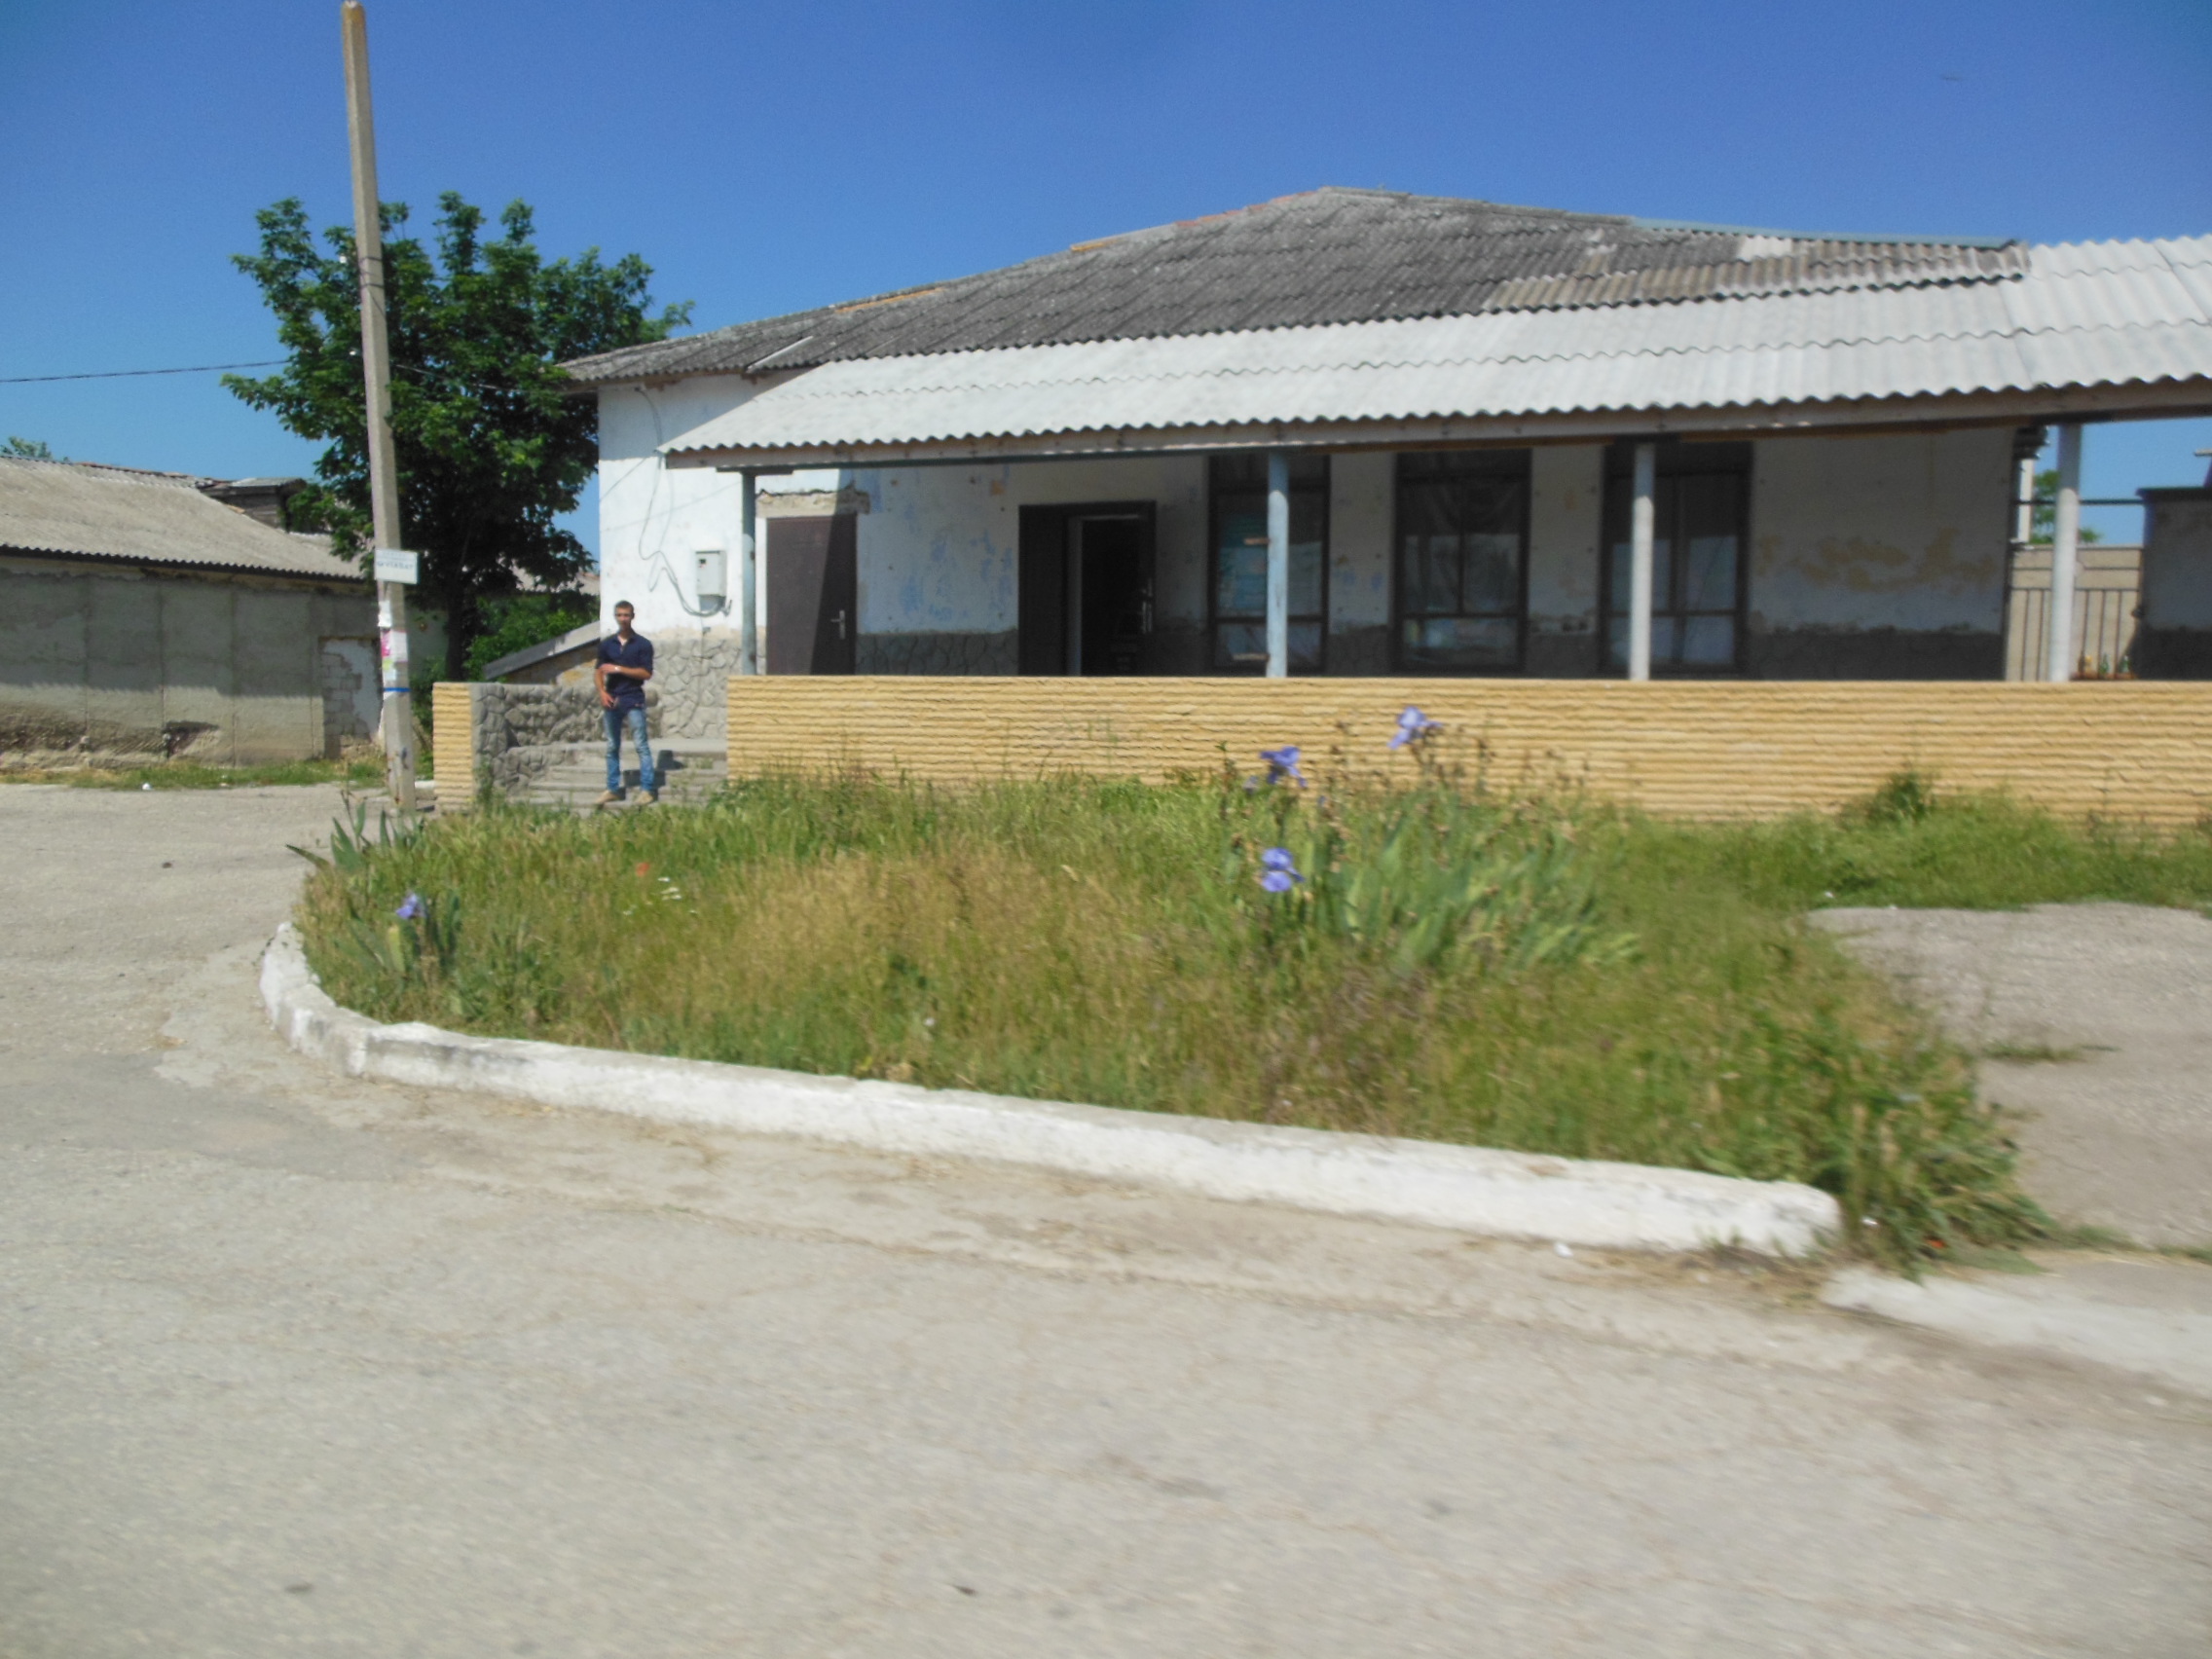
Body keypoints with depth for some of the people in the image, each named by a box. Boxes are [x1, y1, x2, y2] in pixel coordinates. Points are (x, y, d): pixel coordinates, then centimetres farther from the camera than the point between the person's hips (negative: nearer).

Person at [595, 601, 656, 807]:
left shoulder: (643, 644, -1)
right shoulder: (606, 644, 11)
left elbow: (646, 673, -7)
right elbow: (598, 671, 13)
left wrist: (618, 669, -12)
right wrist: (602, 692, -3)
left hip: (633, 700, -4)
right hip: (611, 701, 4)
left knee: (641, 746, -6)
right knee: (612, 747, 8)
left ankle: (647, 789, -5)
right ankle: (613, 789, 14)